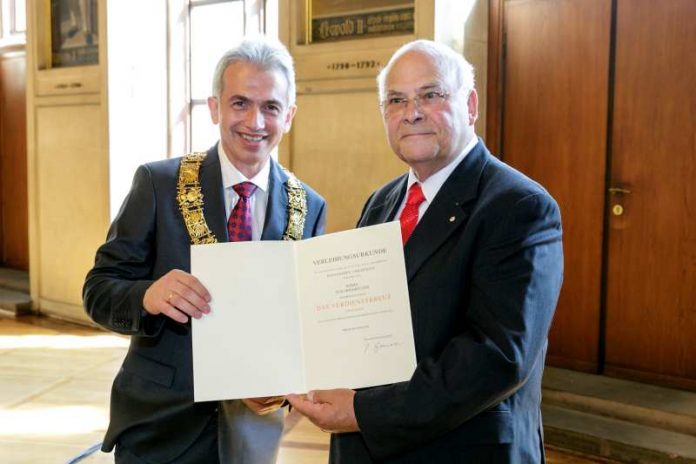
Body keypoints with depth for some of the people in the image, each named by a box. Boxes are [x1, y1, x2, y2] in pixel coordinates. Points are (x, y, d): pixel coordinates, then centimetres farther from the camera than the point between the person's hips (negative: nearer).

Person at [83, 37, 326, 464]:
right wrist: (148, 295, -28)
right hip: (159, 424, -2)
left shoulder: (310, 208, -2)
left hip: (252, 427, 2)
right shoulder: (158, 183, -8)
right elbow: (99, 289, -7)